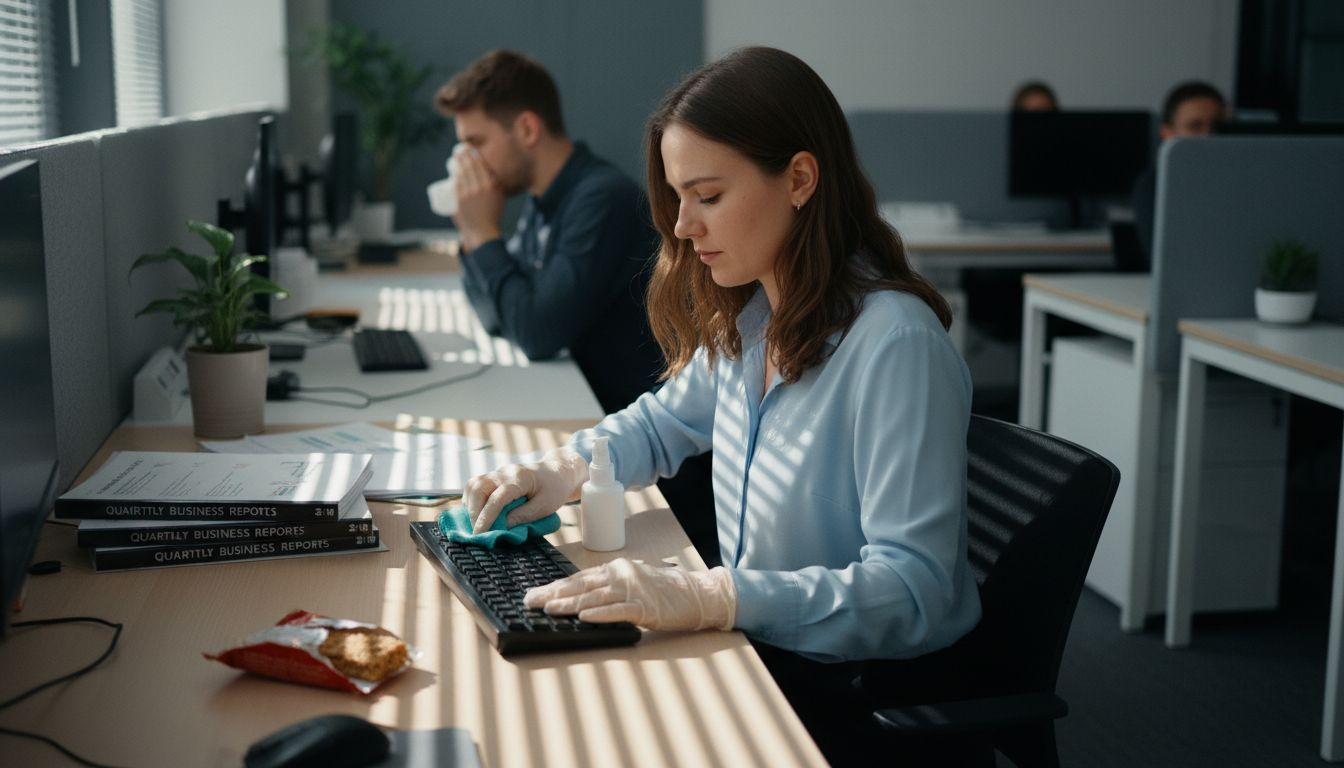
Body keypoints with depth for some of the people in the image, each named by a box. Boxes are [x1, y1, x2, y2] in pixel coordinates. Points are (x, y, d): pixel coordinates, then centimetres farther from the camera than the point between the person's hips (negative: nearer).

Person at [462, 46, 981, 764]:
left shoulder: (896, 345, -23)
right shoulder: (751, 318, 3)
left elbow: (911, 590, -27)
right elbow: (668, 417, 22)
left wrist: (708, 595, -35)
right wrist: (567, 468, 3)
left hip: (856, 691, -7)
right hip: (758, 648, 7)